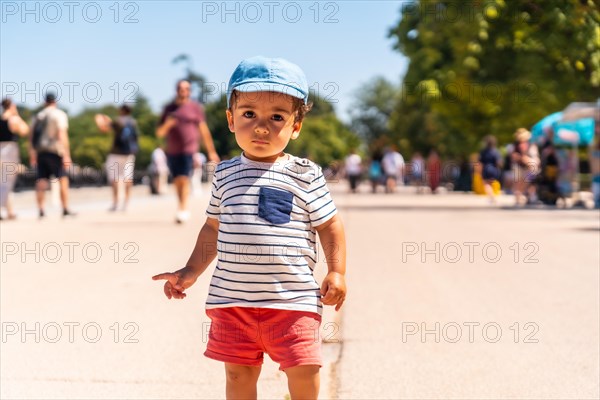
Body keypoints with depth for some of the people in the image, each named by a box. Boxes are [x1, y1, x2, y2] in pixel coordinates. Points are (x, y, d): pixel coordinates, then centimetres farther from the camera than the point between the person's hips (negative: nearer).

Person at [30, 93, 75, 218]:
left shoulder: (38, 116, 15)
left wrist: (32, 155, 18)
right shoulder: (60, 114, -2)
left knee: (41, 180, 6)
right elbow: (62, 135, -13)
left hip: (40, 151, 5)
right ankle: (65, 209, -5)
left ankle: (41, 210, 3)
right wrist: (67, 155, -14)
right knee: (63, 179, -1)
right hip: (55, 151, -5)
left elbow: (32, 136, 13)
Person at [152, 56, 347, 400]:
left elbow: (330, 225, 3)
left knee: (304, 368, -5)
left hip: (292, 298, -3)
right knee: (239, 372, 10)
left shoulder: (305, 175, -2)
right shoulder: (226, 174, 7)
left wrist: (337, 272, -6)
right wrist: (191, 272, 14)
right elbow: (213, 228, 16)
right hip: (233, 297, 3)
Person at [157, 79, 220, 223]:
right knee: (177, 181, 8)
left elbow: (204, 130, 5)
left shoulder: (195, 107, 4)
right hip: (172, 151, 4)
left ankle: (183, 209, -21)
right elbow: (160, 133, 10)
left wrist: (211, 151, 3)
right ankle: (182, 209, 20)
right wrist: (167, 124, -12)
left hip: (189, 150, -4)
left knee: (184, 179, -16)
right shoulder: (169, 109, 11)